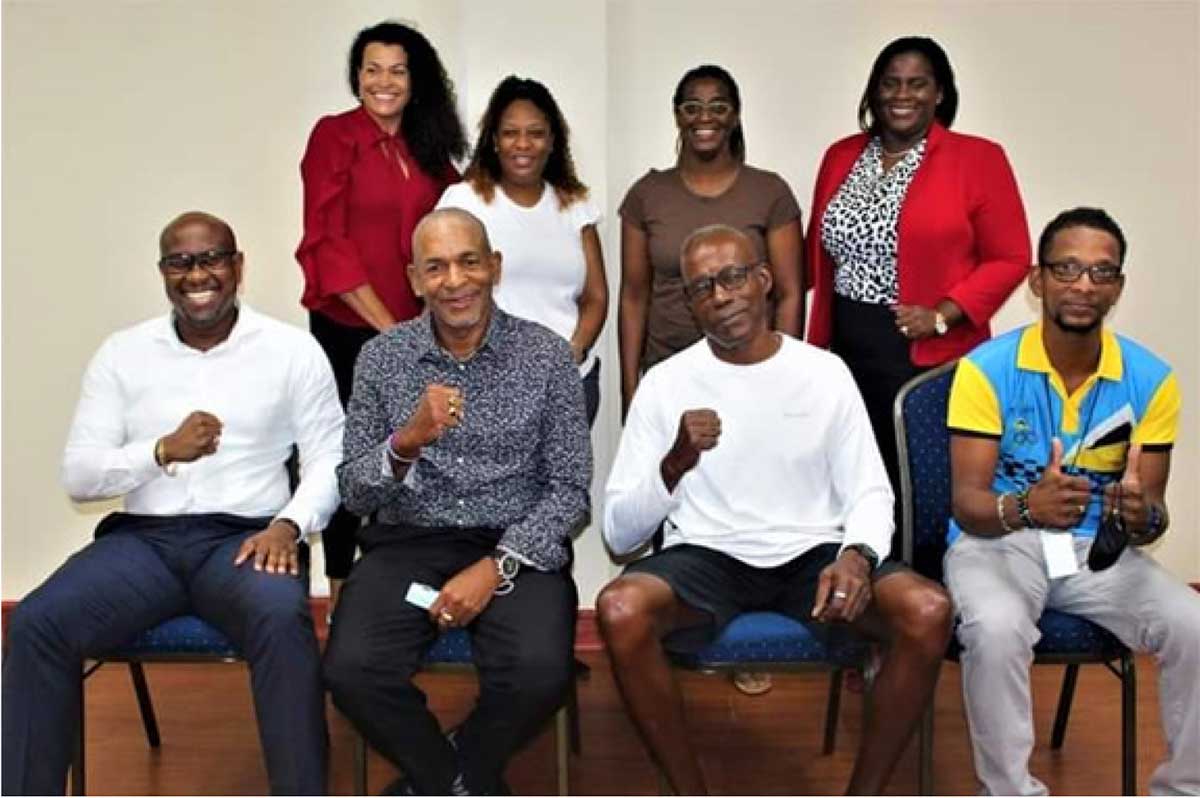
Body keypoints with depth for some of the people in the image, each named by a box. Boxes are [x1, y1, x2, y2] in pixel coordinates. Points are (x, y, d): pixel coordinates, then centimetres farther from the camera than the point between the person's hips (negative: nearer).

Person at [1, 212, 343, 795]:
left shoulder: (292, 349, 6)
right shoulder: (121, 353, 11)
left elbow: (330, 458, 3)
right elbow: (78, 477, 6)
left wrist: (289, 524, -16)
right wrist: (163, 450, -12)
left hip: (244, 536, -2)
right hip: (141, 538, 3)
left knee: (283, 620, -35)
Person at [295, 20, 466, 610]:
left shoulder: (431, 147, 11)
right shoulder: (335, 136, -5)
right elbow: (327, 242, -11)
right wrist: (386, 325, -15)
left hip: (415, 329, 4)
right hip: (349, 328, -4)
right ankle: (341, 589, 19)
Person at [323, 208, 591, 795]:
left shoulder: (547, 355, -1)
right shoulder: (381, 357, 3)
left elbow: (570, 488, -2)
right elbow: (353, 494, 1)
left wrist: (496, 568, -16)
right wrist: (405, 442, -21)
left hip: (515, 548, -1)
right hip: (406, 543, 1)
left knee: (540, 675, -29)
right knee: (351, 671, -26)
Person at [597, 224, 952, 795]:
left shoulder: (824, 372, 4)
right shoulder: (664, 383, 1)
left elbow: (870, 494, 4)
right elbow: (618, 532, -1)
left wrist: (856, 554, -18)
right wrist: (675, 463, -20)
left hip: (814, 555, 1)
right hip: (706, 557, -1)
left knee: (928, 611, -27)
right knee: (620, 609, -33)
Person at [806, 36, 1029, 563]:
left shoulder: (978, 159, -2)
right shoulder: (841, 157, 11)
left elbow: (1010, 258, -3)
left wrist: (942, 315, -14)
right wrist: (816, 346, 6)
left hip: (930, 355, -4)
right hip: (847, 348, 4)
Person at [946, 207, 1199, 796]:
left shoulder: (1151, 380, -4)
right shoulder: (986, 369, -13)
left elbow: (1152, 512, -2)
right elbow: (966, 502, -15)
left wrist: (1142, 517, -28)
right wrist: (1026, 507, -38)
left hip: (1100, 549, 3)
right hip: (997, 541, -3)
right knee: (997, 629, -34)